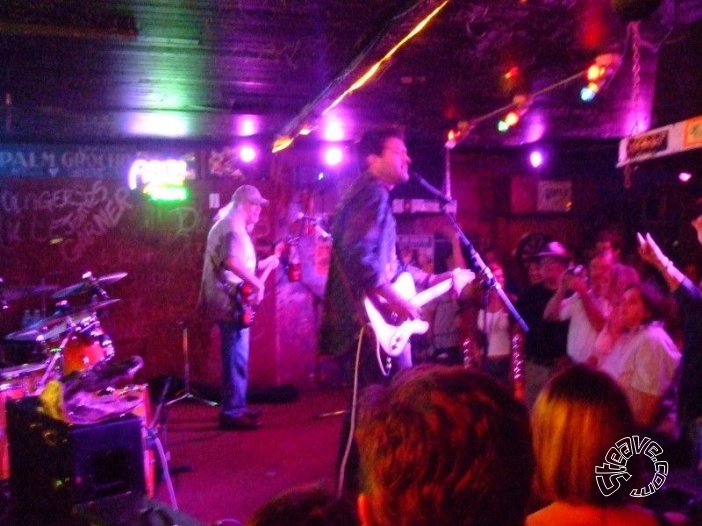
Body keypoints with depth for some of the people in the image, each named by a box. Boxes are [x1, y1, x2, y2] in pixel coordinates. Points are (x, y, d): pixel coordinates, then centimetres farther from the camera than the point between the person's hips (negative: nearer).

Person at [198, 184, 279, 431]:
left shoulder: (226, 224, 20)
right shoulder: (234, 227, -15)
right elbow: (231, 262, -32)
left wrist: (265, 263, 20)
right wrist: (257, 283, -25)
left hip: (228, 301, 11)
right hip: (232, 302, -11)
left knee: (235, 357, 16)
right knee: (236, 358, -5)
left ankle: (235, 407, 25)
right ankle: (232, 413, 2)